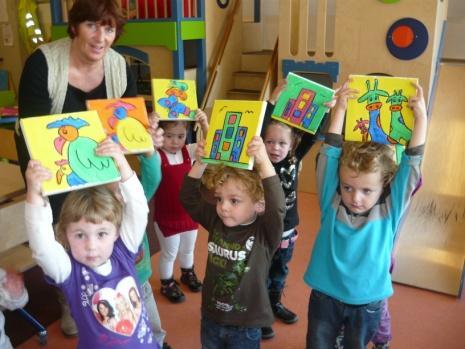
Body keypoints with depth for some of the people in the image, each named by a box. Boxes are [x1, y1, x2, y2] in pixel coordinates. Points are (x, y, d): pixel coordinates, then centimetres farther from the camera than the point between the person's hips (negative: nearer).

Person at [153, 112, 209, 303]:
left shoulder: (189, 151, -6)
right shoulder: (157, 156, -20)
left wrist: (204, 124, -32)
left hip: (188, 212, 5)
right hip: (166, 216, -5)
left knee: (188, 249, 26)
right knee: (169, 253, 15)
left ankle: (188, 274, 52)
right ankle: (167, 284, 38)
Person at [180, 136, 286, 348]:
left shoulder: (265, 232, -19)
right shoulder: (216, 221, -6)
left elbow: (276, 206, -37)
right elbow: (189, 199, -7)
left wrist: (264, 162, -47)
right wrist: (200, 163, -21)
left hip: (246, 326, -4)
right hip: (210, 319, 4)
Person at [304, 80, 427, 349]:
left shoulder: (390, 210, -12)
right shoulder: (332, 202, -12)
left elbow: (412, 165, -15)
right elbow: (330, 154, -15)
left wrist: (421, 118, -17)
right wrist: (340, 110, -17)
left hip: (367, 303, 0)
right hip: (325, 297, 0)